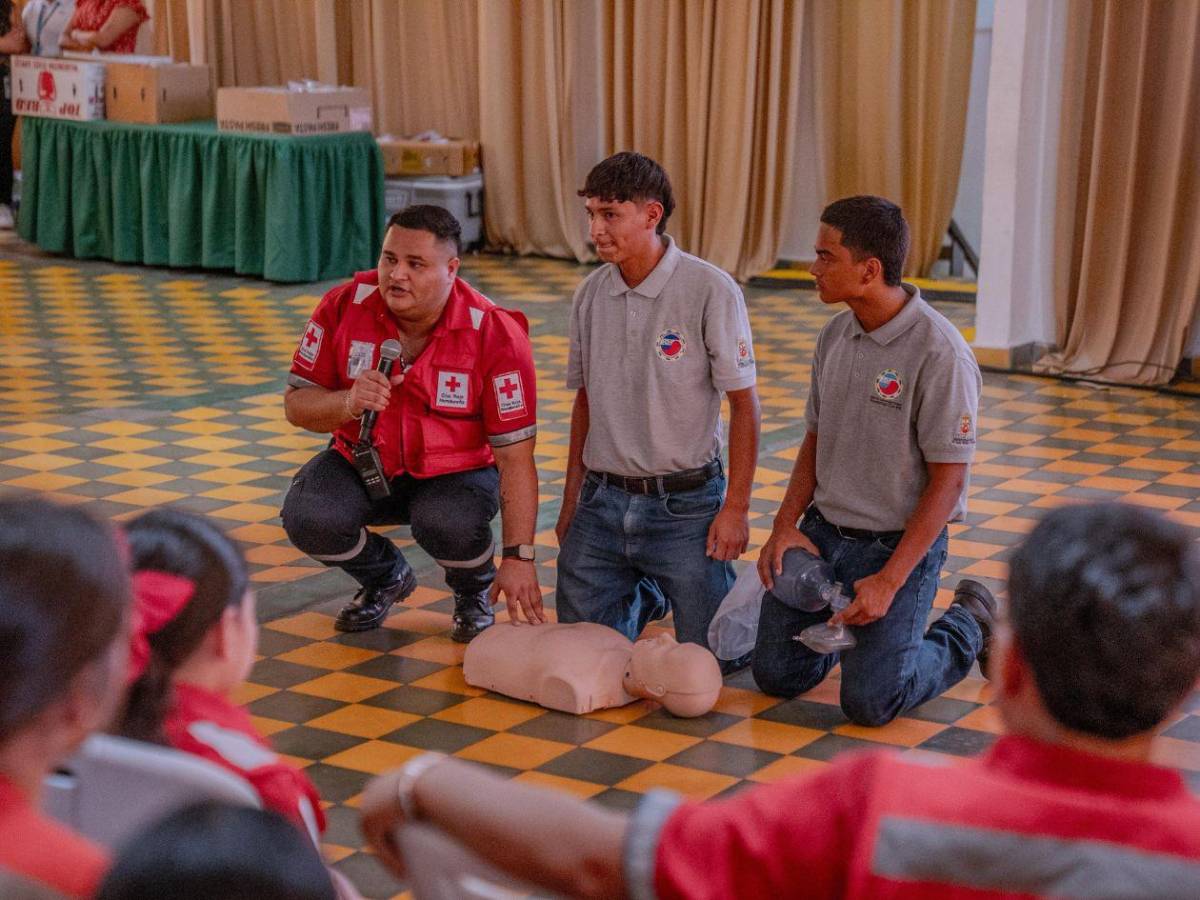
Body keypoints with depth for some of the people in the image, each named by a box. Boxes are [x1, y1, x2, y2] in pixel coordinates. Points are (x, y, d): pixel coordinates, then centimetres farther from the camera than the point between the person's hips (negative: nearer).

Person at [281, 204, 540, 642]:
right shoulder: (345, 305, -14)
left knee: (449, 523, -36)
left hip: (457, 470, -3)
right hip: (363, 461, 3)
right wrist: (349, 403, -29)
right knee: (307, 516, -26)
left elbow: (515, 455, -21)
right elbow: (297, 404, -6)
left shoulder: (495, 333, -22)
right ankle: (385, 578, 10)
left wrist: (519, 558, -24)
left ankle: (474, 591, 5)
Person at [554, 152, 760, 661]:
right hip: (602, 500, 5)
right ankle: (649, 594, 37)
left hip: (683, 503, -4)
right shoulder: (590, 294, 3)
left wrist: (736, 507, -12)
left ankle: (730, 583, 31)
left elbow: (743, 403, -9)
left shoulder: (709, 291, -13)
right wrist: (572, 499, 13)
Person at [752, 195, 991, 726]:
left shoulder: (939, 354, -21)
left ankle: (968, 627, 19)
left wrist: (889, 580, -22)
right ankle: (846, 623, 34)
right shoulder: (836, 335, 2)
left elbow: (948, 480, -18)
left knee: (869, 703, -7)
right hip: (823, 531, 6)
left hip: (897, 544, -6)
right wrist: (785, 526, -2)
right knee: (776, 675, 5)